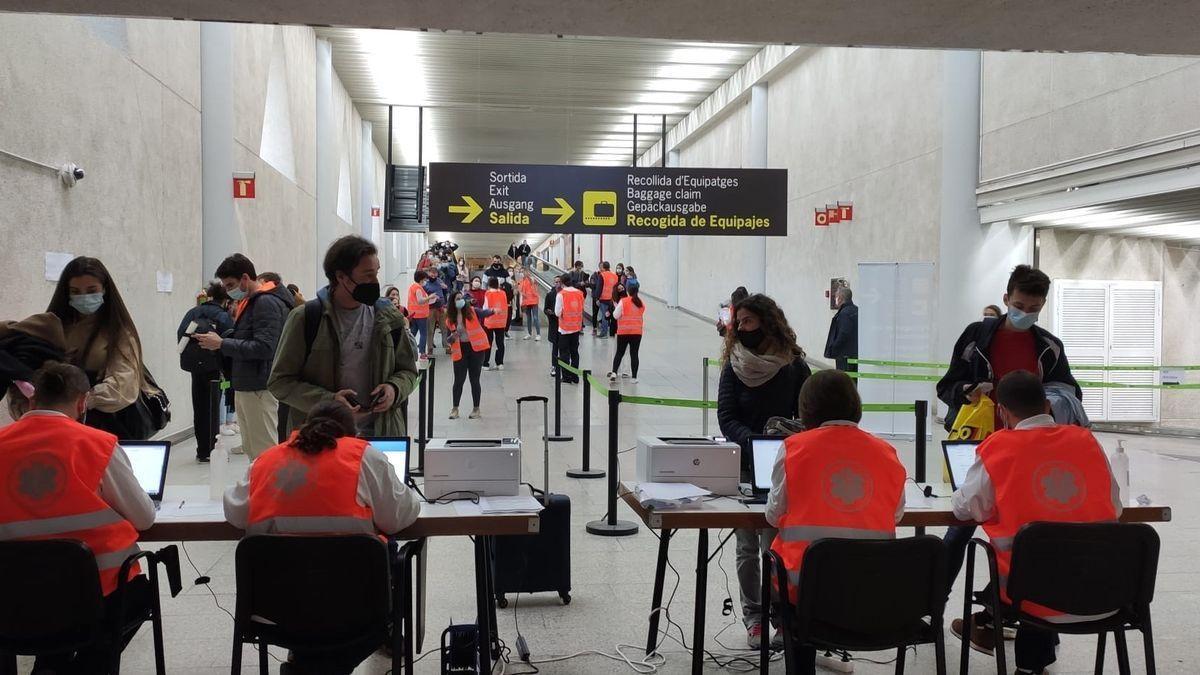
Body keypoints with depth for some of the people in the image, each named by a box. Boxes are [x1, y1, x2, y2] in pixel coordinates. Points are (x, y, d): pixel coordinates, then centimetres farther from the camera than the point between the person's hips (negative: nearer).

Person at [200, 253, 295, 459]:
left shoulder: (267, 303, -14)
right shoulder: (250, 301, 17)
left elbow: (264, 348, -23)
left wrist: (222, 344, -18)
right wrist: (217, 340, 2)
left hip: (260, 389, -10)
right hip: (245, 386, 10)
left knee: (265, 453, -7)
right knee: (251, 450, 14)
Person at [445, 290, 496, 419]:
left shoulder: (472, 311, -2)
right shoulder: (450, 318, 3)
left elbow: (484, 313, -20)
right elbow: (448, 338, 10)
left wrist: (492, 311, -41)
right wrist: (452, 337, -13)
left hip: (475, 349, -1)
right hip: (460, 351, 1)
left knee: (474, 380, 5)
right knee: (459, 380, 4)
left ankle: (476, 409, 15)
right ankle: (455, 409, 18)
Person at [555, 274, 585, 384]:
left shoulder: (561, 294, -14)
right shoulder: (580, 293, 1)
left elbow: (558, 312, -13)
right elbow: (582, 310, 9)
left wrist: (560, 314, 6)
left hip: (564, 328, -5)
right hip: (576, 327, 5)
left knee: (564, 353, 4)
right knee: (575, 352, 13)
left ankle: (567, 377, 4)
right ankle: (575, 376, 15)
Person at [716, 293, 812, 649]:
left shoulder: (794, 366, -1)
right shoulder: (734, 366, 1)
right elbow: (726, 419, -4)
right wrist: (754, 442, -21)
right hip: (744, 466, 1)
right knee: (748, 548, 7)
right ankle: (754, 616, 18)